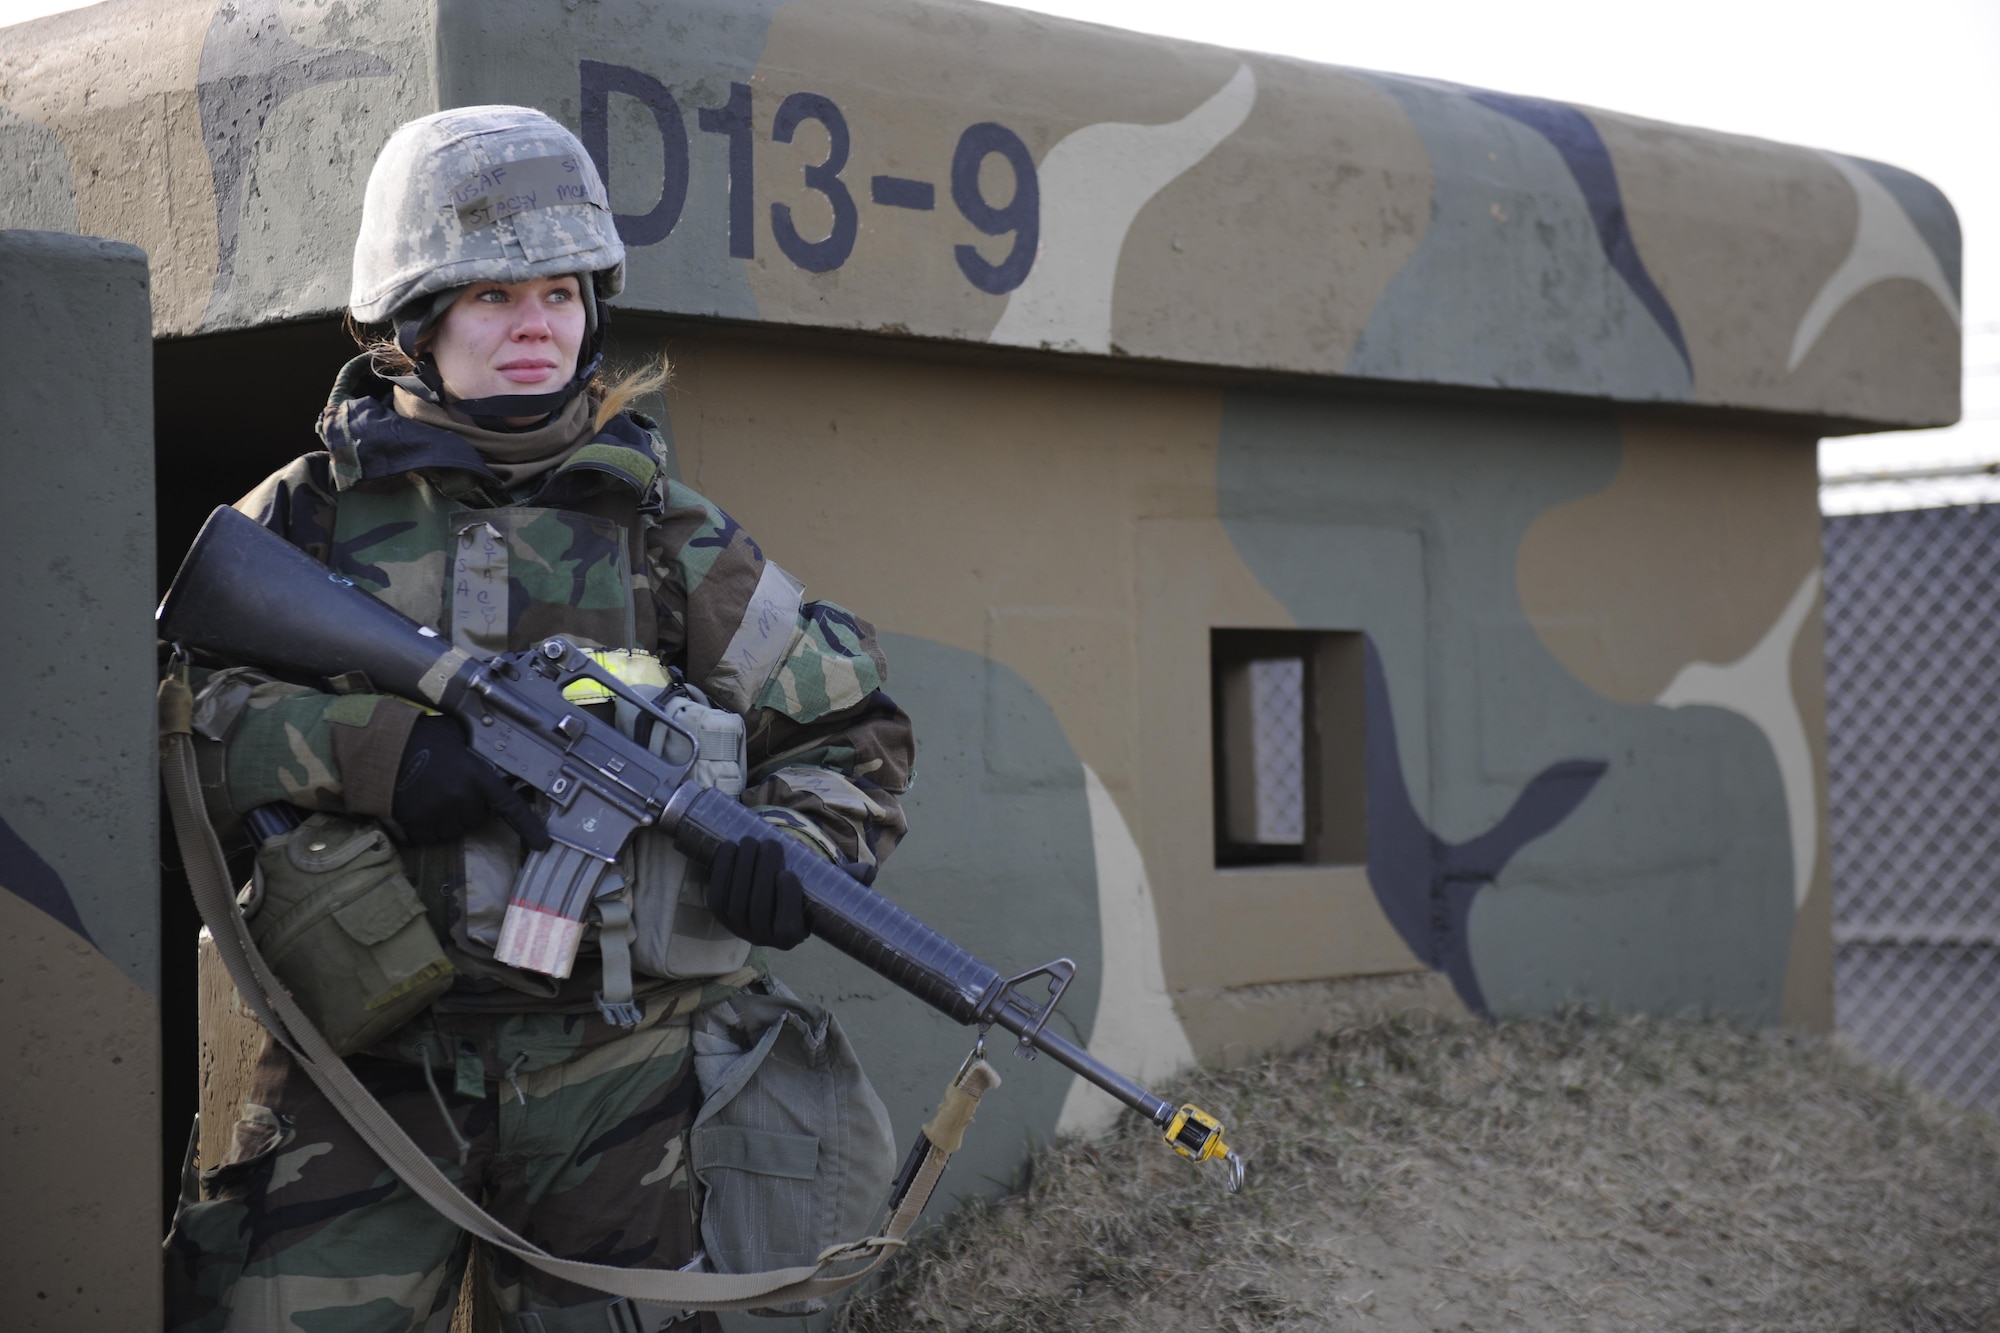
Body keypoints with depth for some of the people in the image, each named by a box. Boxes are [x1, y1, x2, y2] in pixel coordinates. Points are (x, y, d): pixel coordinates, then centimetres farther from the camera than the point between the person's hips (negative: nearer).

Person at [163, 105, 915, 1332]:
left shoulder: (667, 536, 11)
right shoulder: (305, 519, 9)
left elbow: (852, 732, 13)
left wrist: (798, 843, -9)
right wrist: (364, 749, -18)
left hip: (616, 1080, 1)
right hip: (365, 1077, -1)